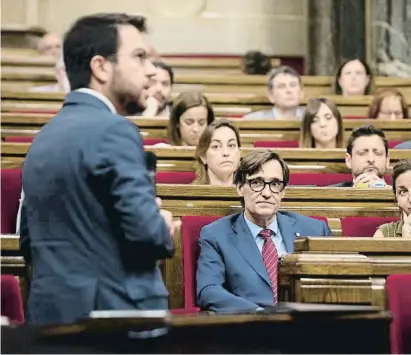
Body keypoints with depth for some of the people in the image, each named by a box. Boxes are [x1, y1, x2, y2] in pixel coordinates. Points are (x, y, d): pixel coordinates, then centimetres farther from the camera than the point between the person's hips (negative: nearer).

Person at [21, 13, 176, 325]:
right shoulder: (112, 130, -13)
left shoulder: (44, 138, 14)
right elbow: (147, 230, -21)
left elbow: (30, 241, 18)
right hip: (115, 314, -8)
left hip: (51, 313, 8)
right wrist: (165, 230, 0)